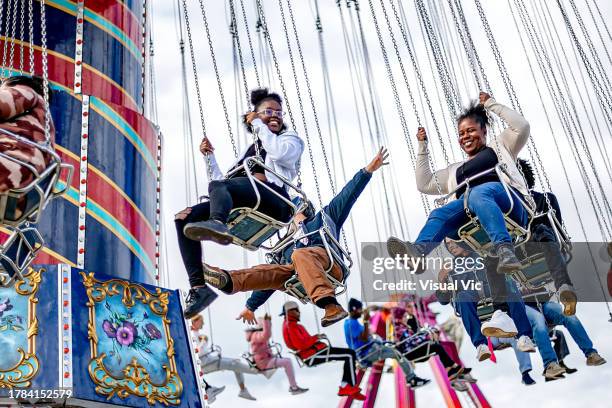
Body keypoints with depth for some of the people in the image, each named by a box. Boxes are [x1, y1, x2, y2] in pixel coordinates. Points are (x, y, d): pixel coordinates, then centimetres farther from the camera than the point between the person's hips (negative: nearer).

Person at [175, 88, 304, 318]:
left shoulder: (290, 139, 22)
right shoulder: (250, 150, 38)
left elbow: (280, 153, -6)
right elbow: (222, 180, 36)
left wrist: (258, 125, 6)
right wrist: (210, 157, 27)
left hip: (272, 201, -6)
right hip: (238, 207, 6)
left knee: (218, 186, -32)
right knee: (184, 218, -12)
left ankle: (216, 223, -67)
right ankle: (198, 286, -24)